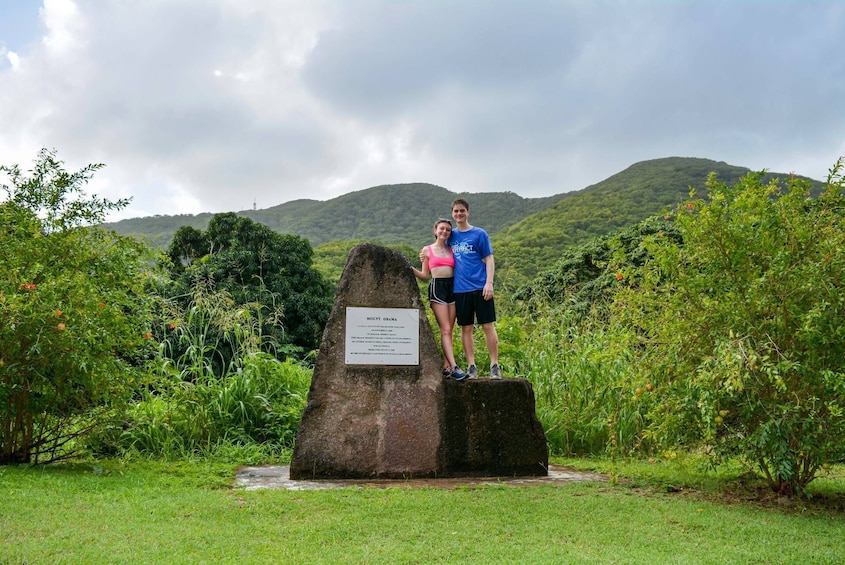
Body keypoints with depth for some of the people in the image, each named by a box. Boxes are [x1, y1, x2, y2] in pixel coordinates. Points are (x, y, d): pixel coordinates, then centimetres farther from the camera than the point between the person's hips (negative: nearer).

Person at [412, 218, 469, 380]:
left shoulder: (452, 250, 16)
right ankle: (454, 367, -18)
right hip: (437, 287, -4)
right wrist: (411, 269, -6)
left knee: (449, 330, 3)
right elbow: (425, 276, 8)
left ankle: (446, 366, 6)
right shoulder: (428, 250, 8)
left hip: (452, 287, 4)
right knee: (445, 329, -11)